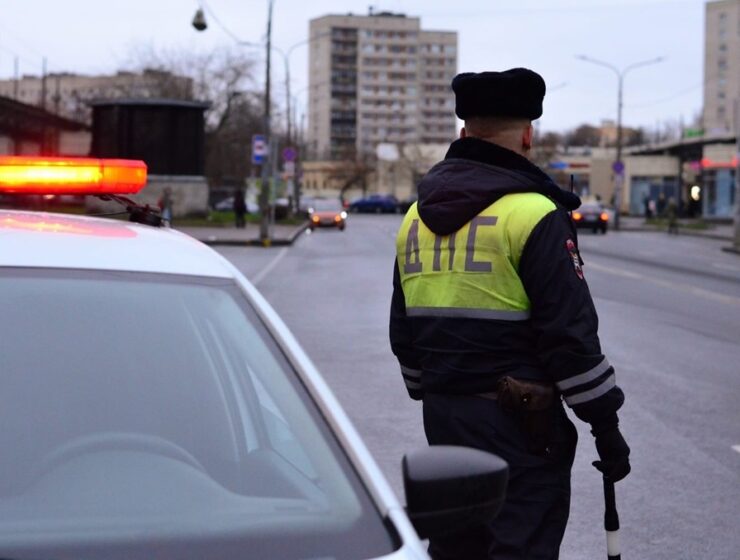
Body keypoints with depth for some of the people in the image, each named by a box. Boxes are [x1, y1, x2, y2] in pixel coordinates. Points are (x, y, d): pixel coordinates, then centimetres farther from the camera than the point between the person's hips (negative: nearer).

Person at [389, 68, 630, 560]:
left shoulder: (417, 216, 10)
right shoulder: (534, 214, -13)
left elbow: (403, 333, 17)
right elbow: (571, 332, -16)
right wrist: (606, 423, -8)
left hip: (443, 414, 7)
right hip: (519, 422, -7)